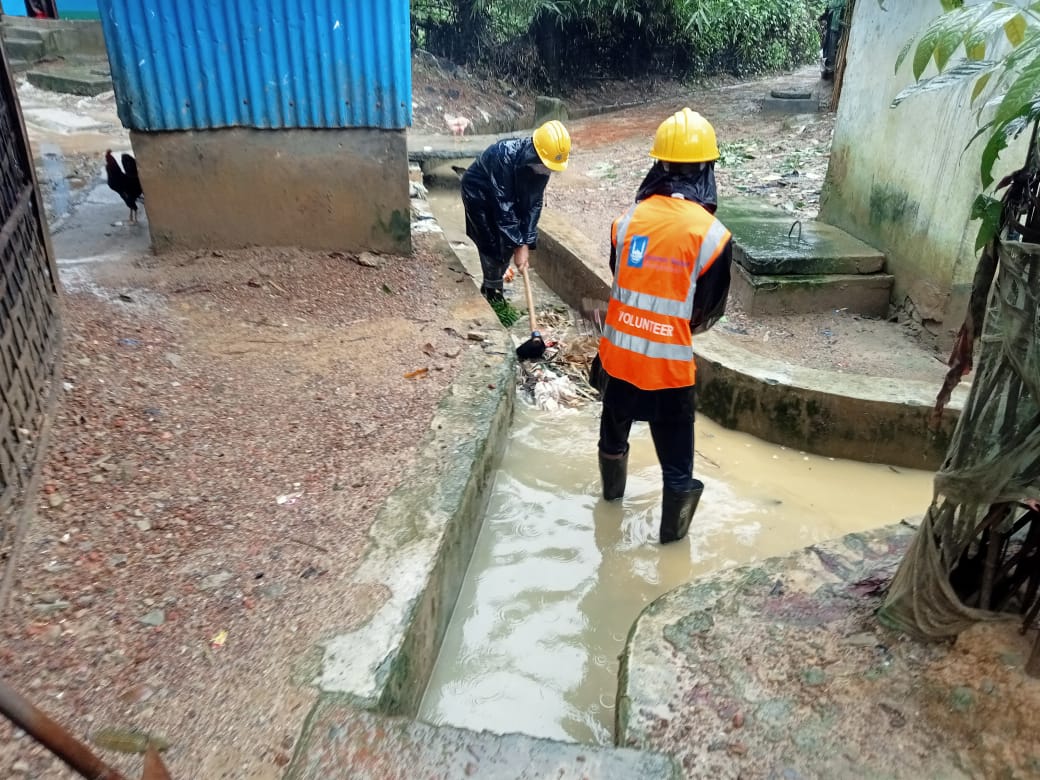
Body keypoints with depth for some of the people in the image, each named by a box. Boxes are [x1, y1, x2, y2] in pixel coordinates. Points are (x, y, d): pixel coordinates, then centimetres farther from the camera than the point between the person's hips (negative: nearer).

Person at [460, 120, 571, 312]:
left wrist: (525, 242, -21)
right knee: (493, 243, -9)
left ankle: (493, 286, 23)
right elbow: (503, 206, -37)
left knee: (509, 242, 4)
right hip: (479, 193, -6)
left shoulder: (541, 162, -21)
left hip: (508, 193, 6)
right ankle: (491, 292, 9)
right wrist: (518, 245, -35)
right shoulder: (504, 156, -40)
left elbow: (533, 203, -15)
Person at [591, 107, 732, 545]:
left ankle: (613, 489, 52)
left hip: (619, 351, 4)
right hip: (669, 362, -4)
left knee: (614, 426, 28)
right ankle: (673, 527, 30)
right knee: (675, 450, 14)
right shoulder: (712, 235, -15)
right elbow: (710, 310, -4)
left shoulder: (626, 220, -6)